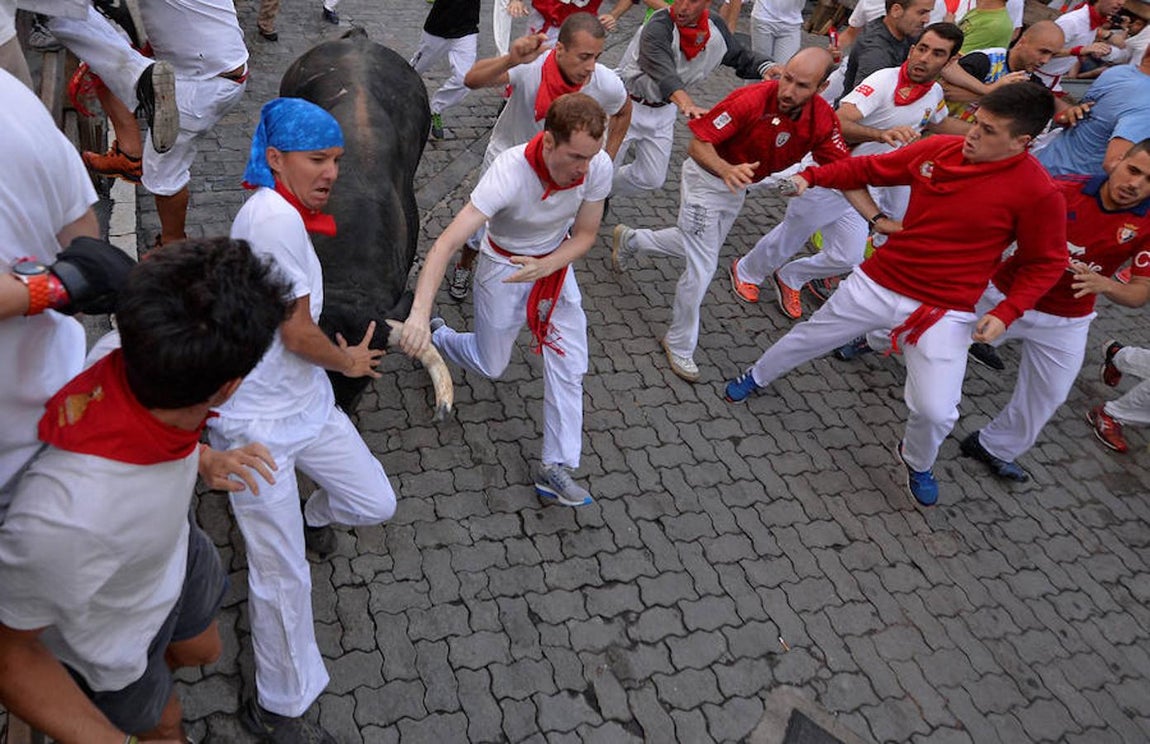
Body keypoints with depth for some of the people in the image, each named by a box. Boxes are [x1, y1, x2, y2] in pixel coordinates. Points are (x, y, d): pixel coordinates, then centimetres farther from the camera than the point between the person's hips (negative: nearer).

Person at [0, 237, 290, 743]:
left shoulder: (134, 361, -30)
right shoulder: (64, 521, -48)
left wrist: (200, 457, 7)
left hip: (177, 554, 5)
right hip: (110, 643, -5)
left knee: (202, 653, 33)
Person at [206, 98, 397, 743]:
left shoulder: (281, 212, 7)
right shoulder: (275, 216, -23)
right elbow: (296, 333, -19)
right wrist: (349, 362, -2)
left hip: (307, 400, 9)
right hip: (256, 423, -9)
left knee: (377, 504, 12)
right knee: (283, 578, 2)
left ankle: (313, 518, 47)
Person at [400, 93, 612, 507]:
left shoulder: (598, 166, -25)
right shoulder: (510, 172, -37)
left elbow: (585, 234, -10)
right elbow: (446, 243, -43)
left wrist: (543, 267, -29)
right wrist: (419, 313, -55)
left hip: (556, 263, 4)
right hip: (503, 265, -3)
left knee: (569, 366, -1)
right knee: (491, 367, 10)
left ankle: (556, 468, 12)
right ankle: (433, 337, 42)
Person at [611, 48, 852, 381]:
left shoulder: (822, 119, -19)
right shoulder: (750, 100, -33)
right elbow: (698, 143, -31)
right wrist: (726, 170, -52)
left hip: (738, 185, 7)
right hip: (706, 177, -7)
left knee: (697, 248, 28)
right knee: (701, 270, -5)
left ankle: (630, 239, 53)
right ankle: (680, 345, 18)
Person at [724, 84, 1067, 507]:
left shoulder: (1038, 193, -16)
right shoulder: (938, 149, -7)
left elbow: (1047, 262, -4)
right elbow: (870, 168, 5)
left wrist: (1006, 313, -15)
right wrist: (811, 177, -4)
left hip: (944, 312, -3)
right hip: (877, 282, 4)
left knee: (935, 411, -7)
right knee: (809, 337, 19)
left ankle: (916, 462, 30)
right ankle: (757, 378, 51)